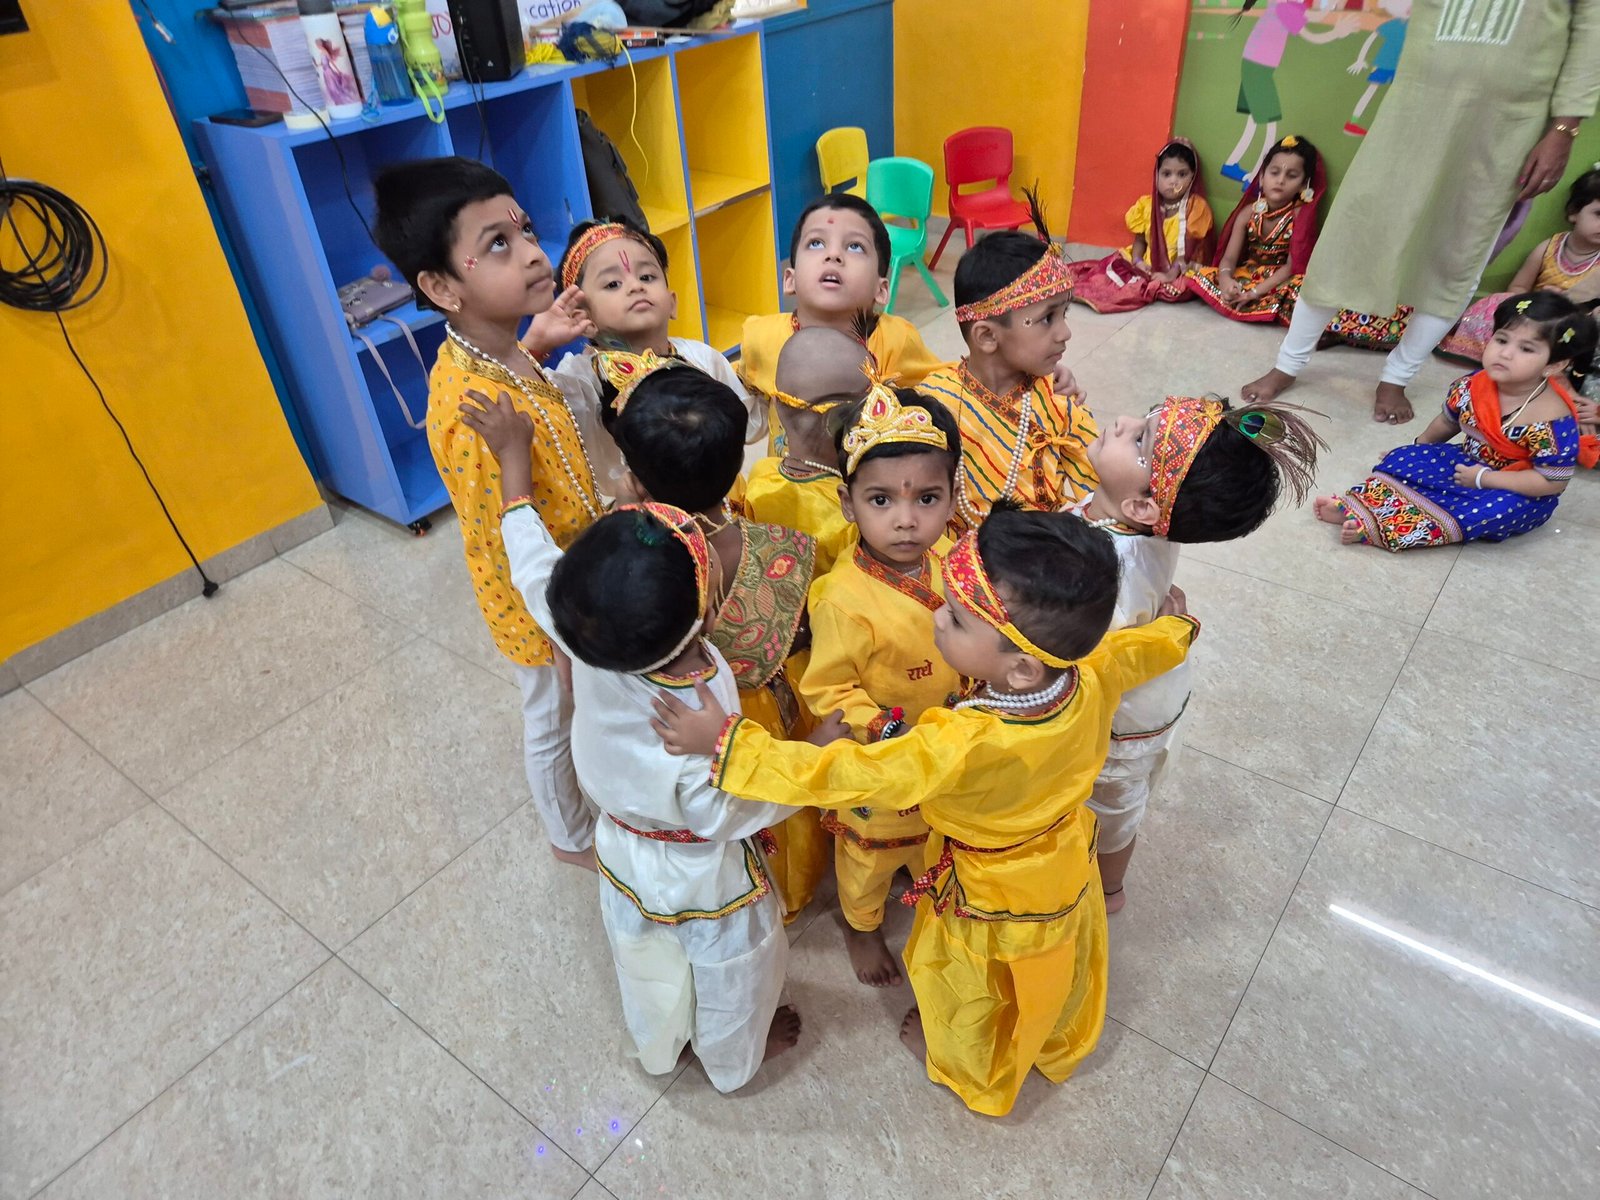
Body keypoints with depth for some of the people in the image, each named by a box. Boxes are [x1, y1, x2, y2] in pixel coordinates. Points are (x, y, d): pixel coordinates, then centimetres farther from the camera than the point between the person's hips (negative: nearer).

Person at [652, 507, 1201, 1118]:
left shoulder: (963, 747, -48)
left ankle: (973, 1072, 61)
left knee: (966, 992, 29)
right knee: (1059, 973, 36)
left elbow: (843, 775, -41)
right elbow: (1142, 647, -7)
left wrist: (726, 743, -37)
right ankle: (1057, 1047, 68)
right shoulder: (1096, 677, -29)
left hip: (993, 905, -5)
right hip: (1070, 871, 6)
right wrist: (1177, 628, 16)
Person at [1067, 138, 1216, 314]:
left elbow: (1188, 249, -14)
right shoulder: (1146, 204, 4)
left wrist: (1171, 274, -25)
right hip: (1147, 267, 7)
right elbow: (1140, 240, 8)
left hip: (1180, 272, -7)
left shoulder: (1196, 207, -9)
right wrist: (1137, 260, -13)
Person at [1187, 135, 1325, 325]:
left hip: (1280, 282, -4)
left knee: (1299, 290, -38)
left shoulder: (1301, 216, -12)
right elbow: (1229, 258, -10)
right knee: (1200, 275, -15)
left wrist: (1255, 292, -29)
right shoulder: (1249, 213, -3)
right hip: (1247, 275, 4)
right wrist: (1225, 279, -36)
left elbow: (1292, 266, -17)